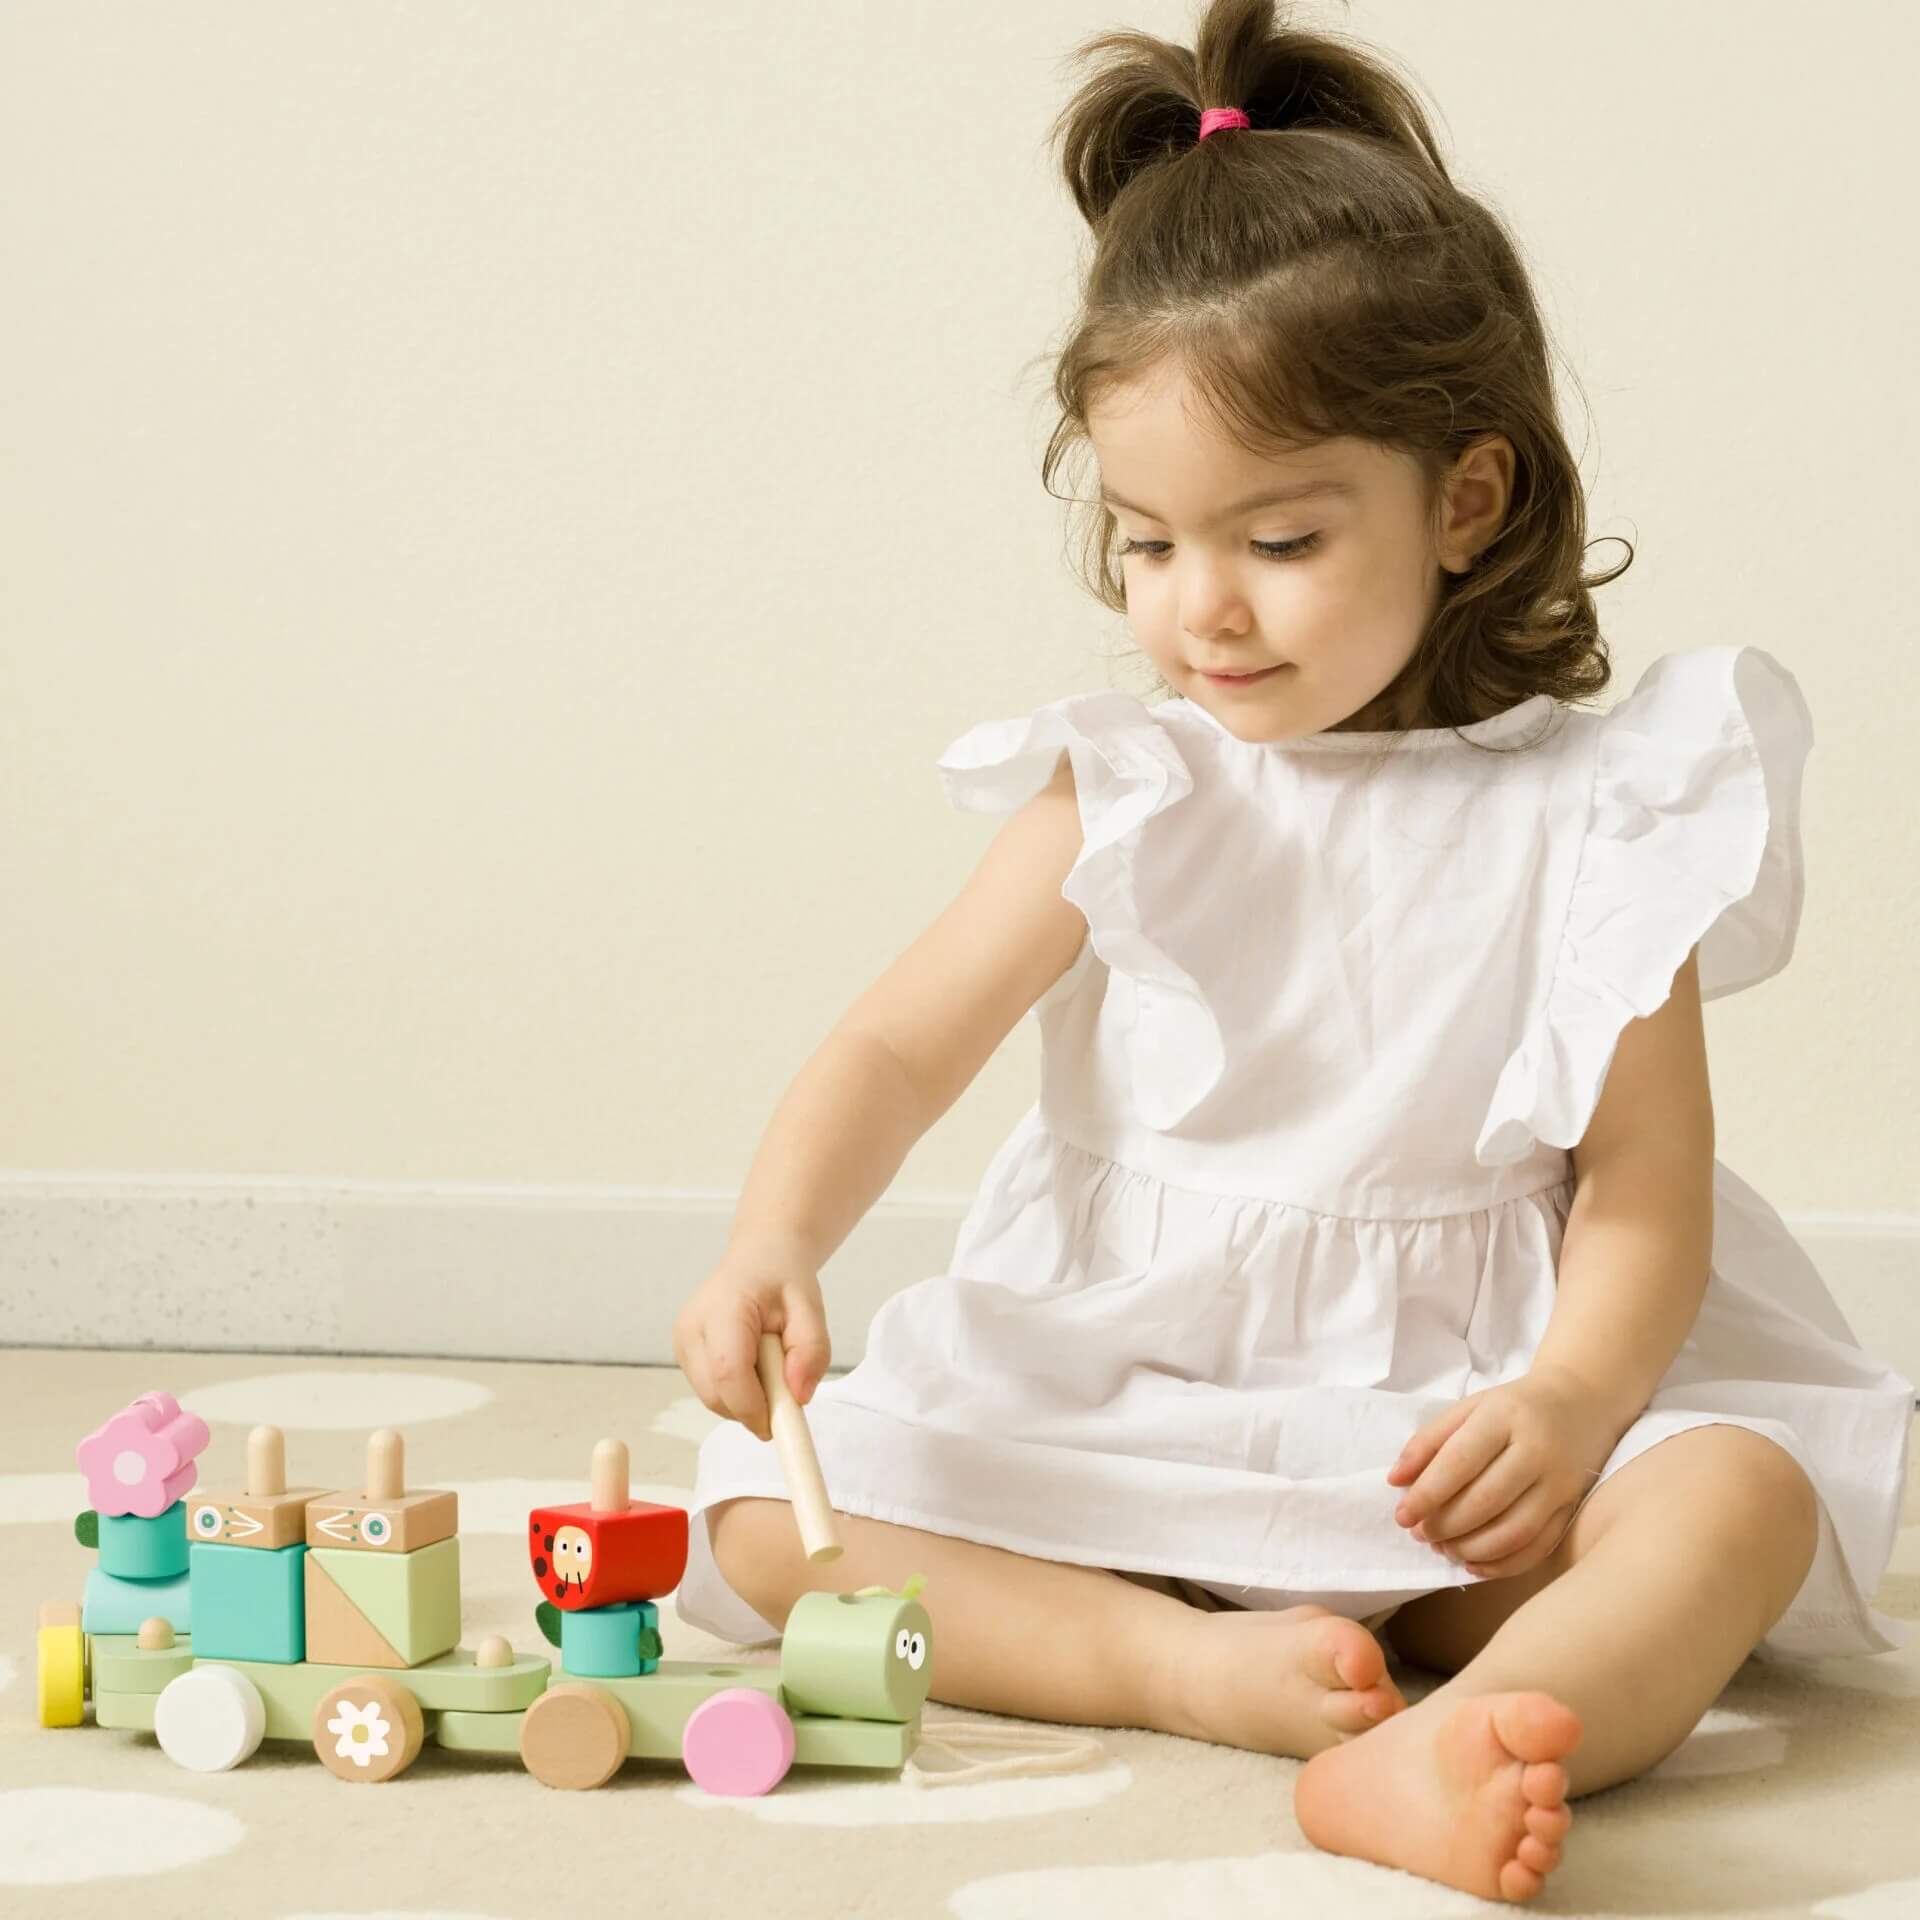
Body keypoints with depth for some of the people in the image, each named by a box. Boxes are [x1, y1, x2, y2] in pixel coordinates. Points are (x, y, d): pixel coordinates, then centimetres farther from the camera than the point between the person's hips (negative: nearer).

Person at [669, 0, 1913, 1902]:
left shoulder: (1587, 815, -3)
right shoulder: (1124, 797, 1)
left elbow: (1643, 1188, -5)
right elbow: (896, 1047, -5)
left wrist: (1570, 1401, -26)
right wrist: (772, 1246, -25)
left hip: (1447, 1427, -1)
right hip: (1107, 1420, 2)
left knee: (1739, 1497, -30)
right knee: (769, 1519, -18)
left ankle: (1434, 1760, -54)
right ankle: (1191, 1665, -32)